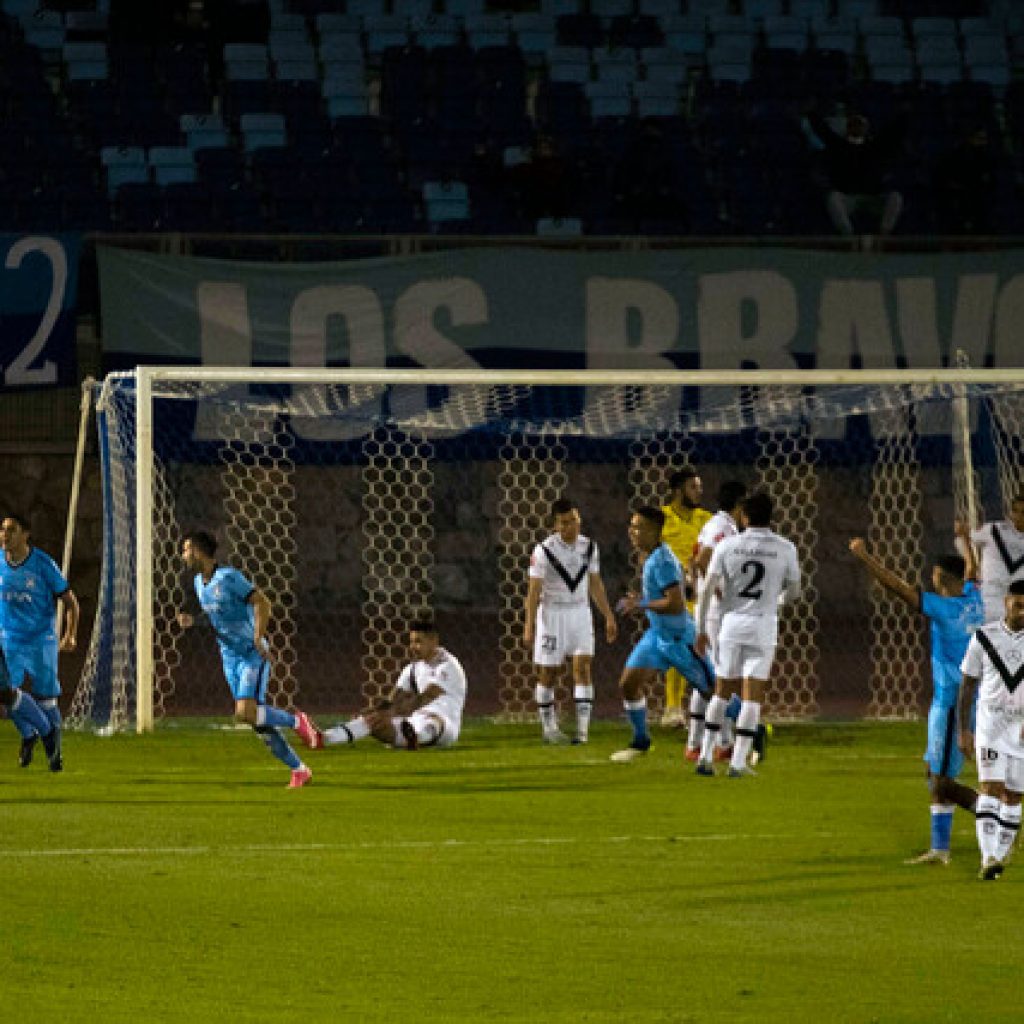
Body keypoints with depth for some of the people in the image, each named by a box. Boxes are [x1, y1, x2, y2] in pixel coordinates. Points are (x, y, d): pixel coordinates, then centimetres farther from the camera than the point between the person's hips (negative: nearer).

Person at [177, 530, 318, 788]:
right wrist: (191, 620, 3)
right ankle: (299, 770, 11)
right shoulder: (199, 582, 9)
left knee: (246, 713, -22)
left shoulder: (228, 578, -17)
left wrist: (258, 639, -24)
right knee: (257, 721, 3)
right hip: (230, 658, 8)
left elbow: (262, 602, -19)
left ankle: (296, 721, 2)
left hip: (253, 655, -8)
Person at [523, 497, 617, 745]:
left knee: (583, 667, -8)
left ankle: (583, 728, -10)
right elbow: (534, 590, -11)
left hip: (580, 612, 3)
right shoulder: (544, 550, -12)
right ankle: (549, 727, 16)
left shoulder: (589, 547, 3)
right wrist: (529, 626, -15)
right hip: (552, 614, -3)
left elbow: (595, 585, 13)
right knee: (548, 672, 4)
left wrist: (608, 617, 13)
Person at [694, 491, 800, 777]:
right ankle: (738, 762, -4)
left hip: (732, 622, 1)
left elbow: (708, 589, -5)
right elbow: (794, 591, 8)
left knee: (722, 692, 13)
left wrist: (701, 630, 2)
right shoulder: (785, 549, -2)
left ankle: (705, 756, 10)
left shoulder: (727, 546, -2)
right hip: (763, 625, -1)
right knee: (752, 696, 1)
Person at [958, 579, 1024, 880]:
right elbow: (968, 684, 6)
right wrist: (963, 730, 4)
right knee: (990, 788, -15)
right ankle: (988, 859, -23)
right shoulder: (984, 638, -1)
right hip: (991, 723, -1)